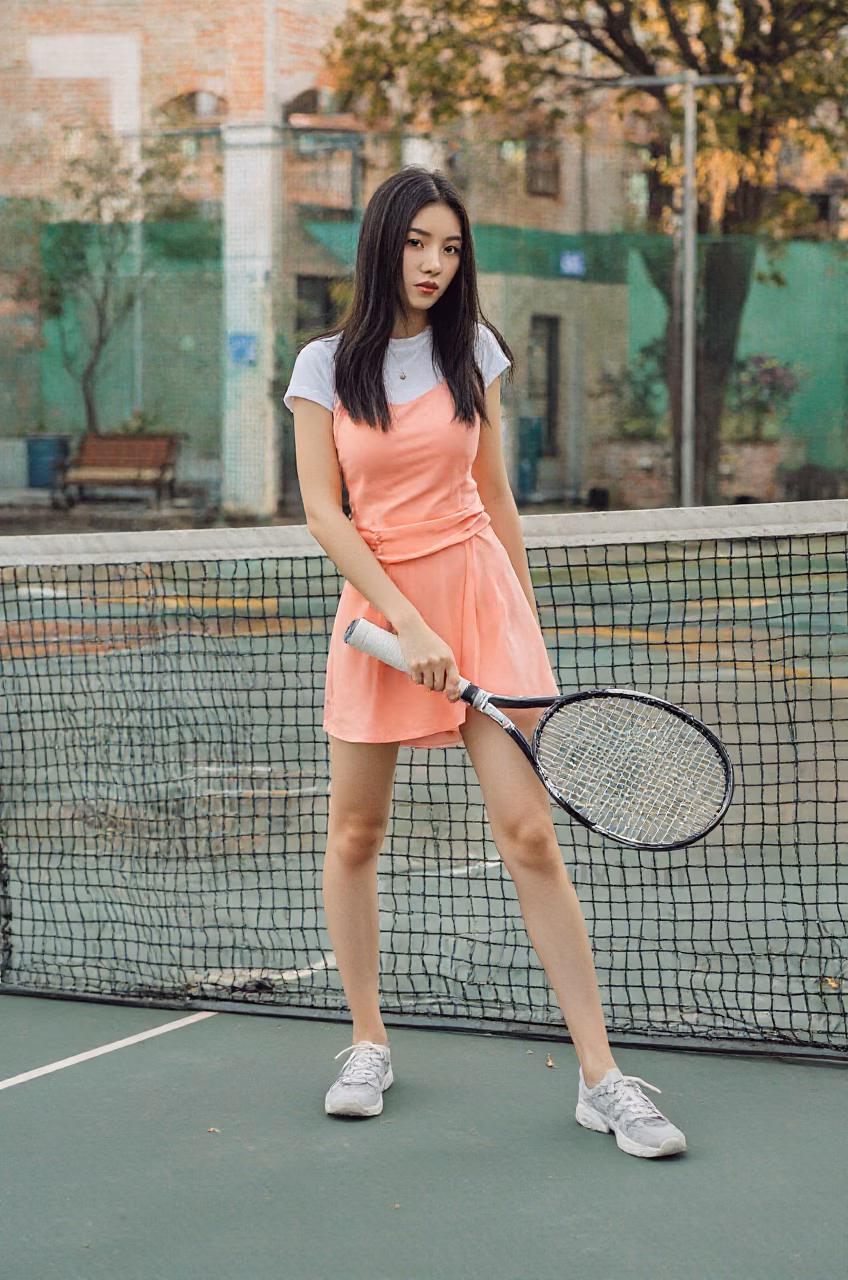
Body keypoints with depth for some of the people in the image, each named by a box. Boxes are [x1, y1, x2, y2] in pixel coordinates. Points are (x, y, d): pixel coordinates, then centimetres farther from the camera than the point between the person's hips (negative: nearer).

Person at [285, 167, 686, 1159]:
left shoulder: (472, 351, 6)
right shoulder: (326, 366, 1)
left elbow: (495, 498, 13)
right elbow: (323, 513, -5)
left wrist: (526, 619, 14)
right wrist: (408, 622, -13)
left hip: (479, 593, 0)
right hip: (377, 603, 0)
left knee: (529, 833, -8)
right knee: (353, 834, 7)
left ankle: (600, 1077, -5)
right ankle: (368, 1043, 26)